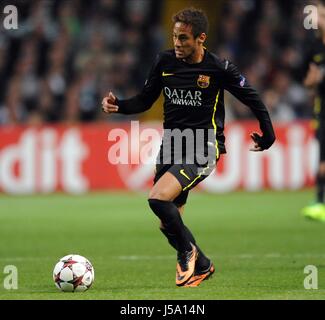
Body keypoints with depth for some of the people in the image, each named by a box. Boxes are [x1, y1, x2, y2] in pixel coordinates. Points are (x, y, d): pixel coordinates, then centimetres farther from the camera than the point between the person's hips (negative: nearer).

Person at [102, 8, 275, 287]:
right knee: (168, 225, 8)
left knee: (158, 198, -26)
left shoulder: (219, 68, -11)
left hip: (203, 150, -6)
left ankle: (188, 250, -3)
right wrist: (118, 106, -9)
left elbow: (253, 99, 1)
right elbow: (145, 101, 9)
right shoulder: (165, 61, 1)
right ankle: (201, 265, 32)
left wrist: (268, 136, 9)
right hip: (171, 147, 6)